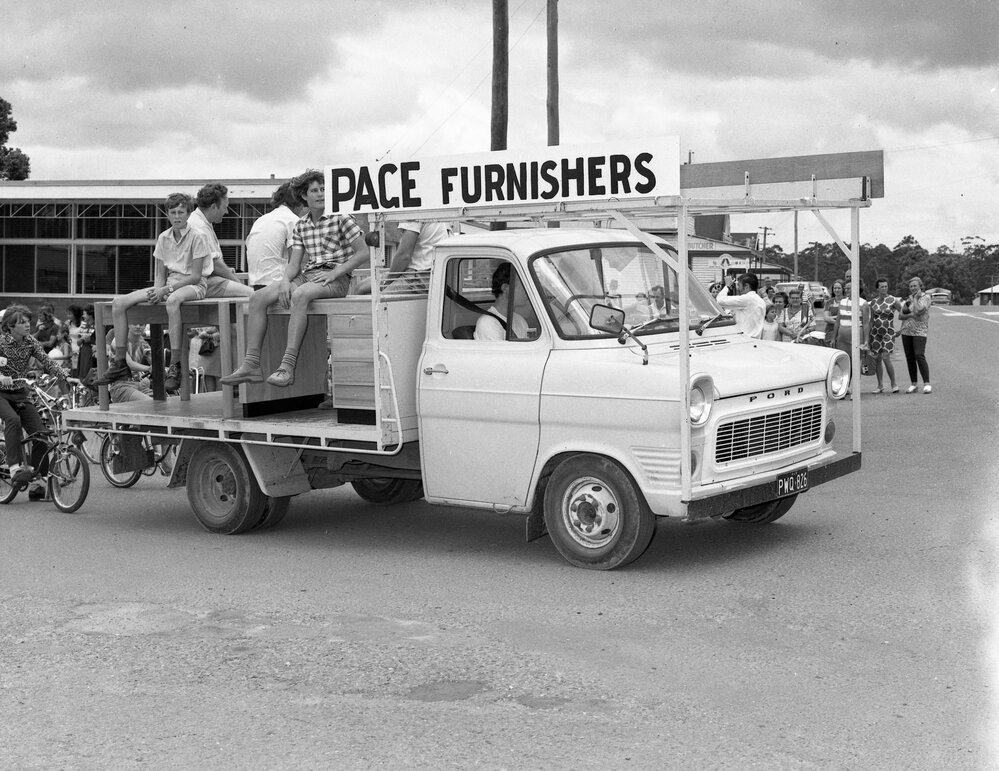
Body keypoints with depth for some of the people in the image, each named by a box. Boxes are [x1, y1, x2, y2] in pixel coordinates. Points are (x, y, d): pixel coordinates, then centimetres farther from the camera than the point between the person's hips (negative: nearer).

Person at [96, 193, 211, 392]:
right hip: (168, 285, 7)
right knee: (118, 303, -8)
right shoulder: (163, 238, 10)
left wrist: (166, 290, -19)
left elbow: (196, 276, -12)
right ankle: (120, 364, -6)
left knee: (172, 300, -44)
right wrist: (157, 290, -11)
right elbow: (160, 274, 12)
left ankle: (175, 366, -40)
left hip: (193, 286, -7)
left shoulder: (196, 237, -7)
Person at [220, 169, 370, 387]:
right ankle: (251, 364, -18)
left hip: (336, 279, -6)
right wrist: (285, 280, -10)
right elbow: (294, 263, 12)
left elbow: (363, 253, -6)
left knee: (300, 295, -38)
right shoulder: (301, 226, 16)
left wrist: (334, 273, -14)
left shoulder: (340, 218, -1)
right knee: (258, 298, -12)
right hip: (307, 275, 6)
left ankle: (288, 365, -41)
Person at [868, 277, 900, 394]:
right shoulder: (873, 302, 7)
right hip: (875, 332, 4)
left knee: (886, 358, -15)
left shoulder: (893, 301, -4)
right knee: (877, 359, 5)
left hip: (888, 332, -4)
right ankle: (880, 386, 15)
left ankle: (894, 384, -4)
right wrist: (868, 337, 13)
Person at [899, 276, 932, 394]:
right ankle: (913, 385, 10)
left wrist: (915, 298, -5)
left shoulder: (926, 297, -2)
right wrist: (911, 315, -12)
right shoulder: (908, 298, 14)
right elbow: (900, 316, 5)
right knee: (910, 358, 4)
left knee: (919, 356, -17)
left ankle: (927, 384, -15)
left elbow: (918, 310, -18)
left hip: (920, 331, -5)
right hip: (906, 331, 5)